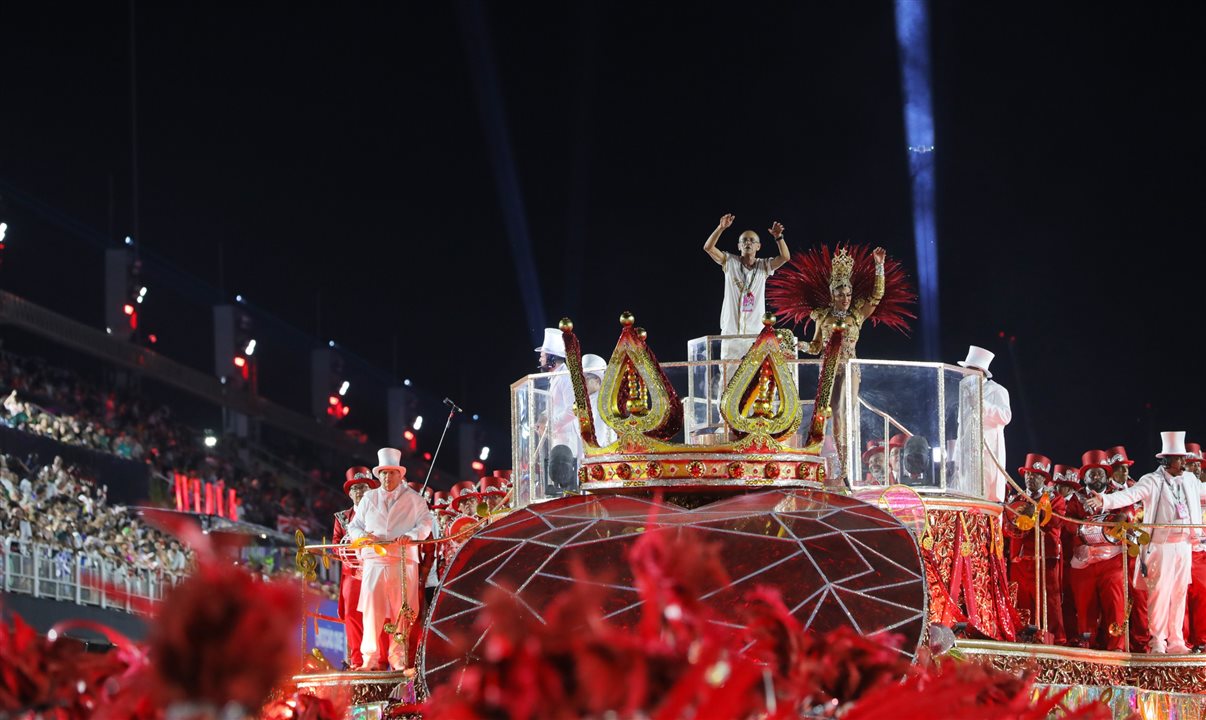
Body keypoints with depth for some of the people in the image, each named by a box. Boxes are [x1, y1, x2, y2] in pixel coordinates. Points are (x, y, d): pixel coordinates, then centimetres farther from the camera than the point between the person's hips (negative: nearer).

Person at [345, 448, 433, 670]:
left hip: (404, 562, -1)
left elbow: (425, 524, 2)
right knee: (371, 610, -8)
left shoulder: (413, 498, 11)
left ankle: (398, 658, 4)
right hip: (374, 562, 1)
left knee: (402, 611, -3)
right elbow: (353, 527, 18)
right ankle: (369, 658, -6)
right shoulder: (368, 499, 19)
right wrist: (363, 536, -6)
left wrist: (411, 536, -19)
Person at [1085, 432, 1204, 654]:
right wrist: (1105, 501, -39)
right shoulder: (1152, 482, -7)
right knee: (1159, 592, -6)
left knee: (1179, 592, 8)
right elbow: (1129, 495, -21)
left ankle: (1175, 641, 14)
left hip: (1185, 545, 6)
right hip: (1161, 546, -6)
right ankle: (1157, 642, -2)